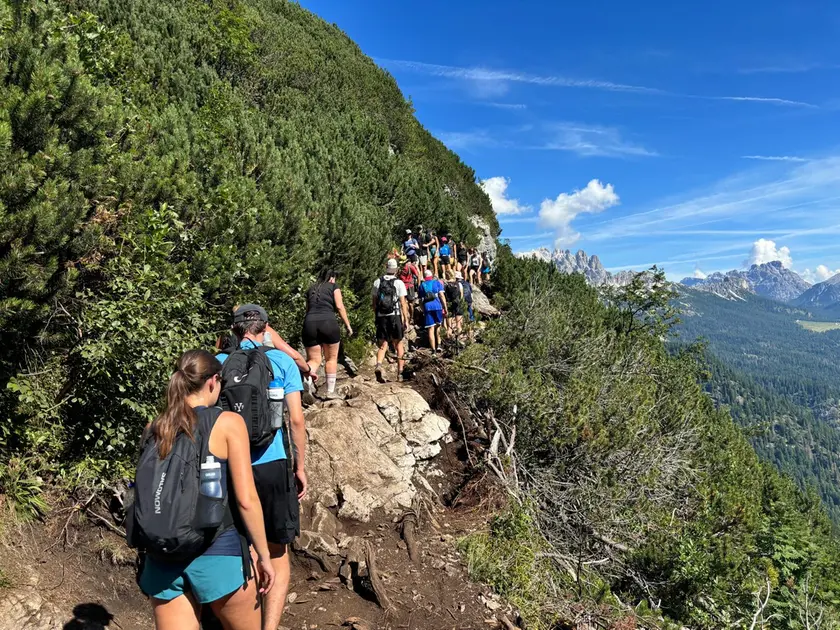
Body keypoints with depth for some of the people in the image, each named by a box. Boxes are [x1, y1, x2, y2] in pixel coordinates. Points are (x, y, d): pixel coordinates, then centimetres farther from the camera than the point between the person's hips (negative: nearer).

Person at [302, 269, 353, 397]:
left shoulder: (311, 289, 24)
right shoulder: (333, 287, 12)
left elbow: (308, 309, 21)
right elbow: (339, 307, 0)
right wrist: (347, 325, 3)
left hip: (309, 323, 4)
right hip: (328, 322, -3)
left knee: (314, 360, 8)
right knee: (331, 358, 12)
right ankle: (330, 391, 13)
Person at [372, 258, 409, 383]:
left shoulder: (377, 282, 5)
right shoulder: (399, 283, -3)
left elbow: (374, 302, 8)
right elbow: (403, 303, -6)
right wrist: (406, 319, -2)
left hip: (381, 317, 2)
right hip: (395, 316, -2)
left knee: (383, 345, 7)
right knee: (399, 344, 12)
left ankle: (378, 366, -19)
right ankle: (400, 373, 14)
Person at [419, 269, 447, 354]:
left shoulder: (421, 285, 17)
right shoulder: (437, 282, 11)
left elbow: (420, 300, 16)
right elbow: (441, 295, 0)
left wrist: (423, 310, 22)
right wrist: (445, 307, 1)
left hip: (427, 307, 1)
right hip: (437, 306, -1)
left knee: (431, 329, 1)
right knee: (438, 325, 20)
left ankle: (433, 349, -2)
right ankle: (438, 344, 12)